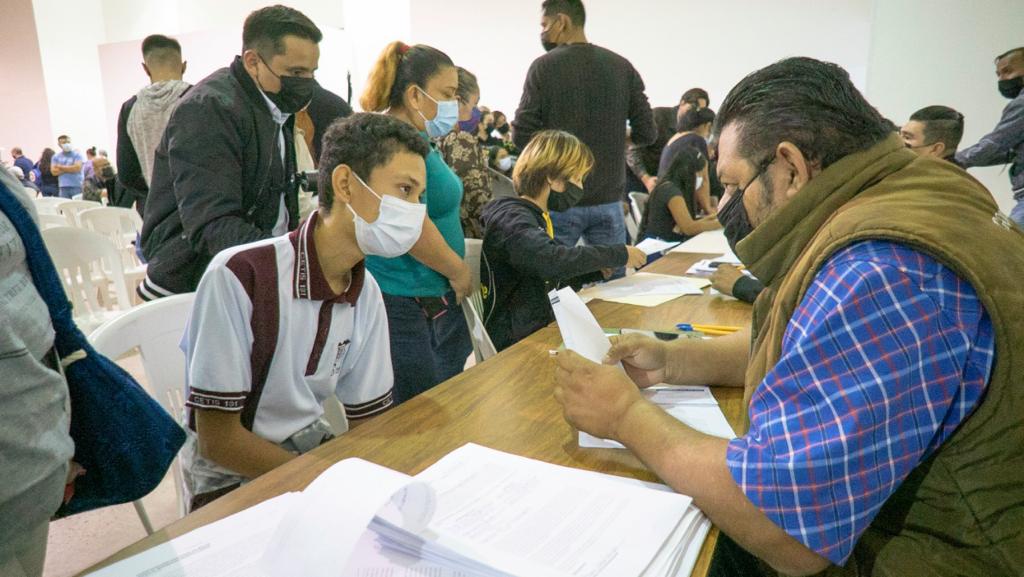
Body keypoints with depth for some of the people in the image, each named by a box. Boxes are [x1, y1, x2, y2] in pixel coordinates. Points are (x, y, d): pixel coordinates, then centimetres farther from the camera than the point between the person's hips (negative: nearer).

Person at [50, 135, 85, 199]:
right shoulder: (56, 156, 12)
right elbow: (54, 171, 2)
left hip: (77, 186, -3)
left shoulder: (77, 154, 2)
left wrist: (61, 167, -1)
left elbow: (77, 168, -11)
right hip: (63, 187, 3)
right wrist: (70, 168, -5)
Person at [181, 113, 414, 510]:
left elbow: (369, 422, 4)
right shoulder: (240, 276, -23)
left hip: (316, 448, 6)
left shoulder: (365, 294, -4)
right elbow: (217, 440, -19)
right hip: (234, 480, -6)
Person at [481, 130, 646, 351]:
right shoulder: (512, 217, -16)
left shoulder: (535, 216, 15)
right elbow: (551, 261, -34)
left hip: (540, 325, 9)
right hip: (517, 343, -9)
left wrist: (598, 267, 3)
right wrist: (618, 254, -22)